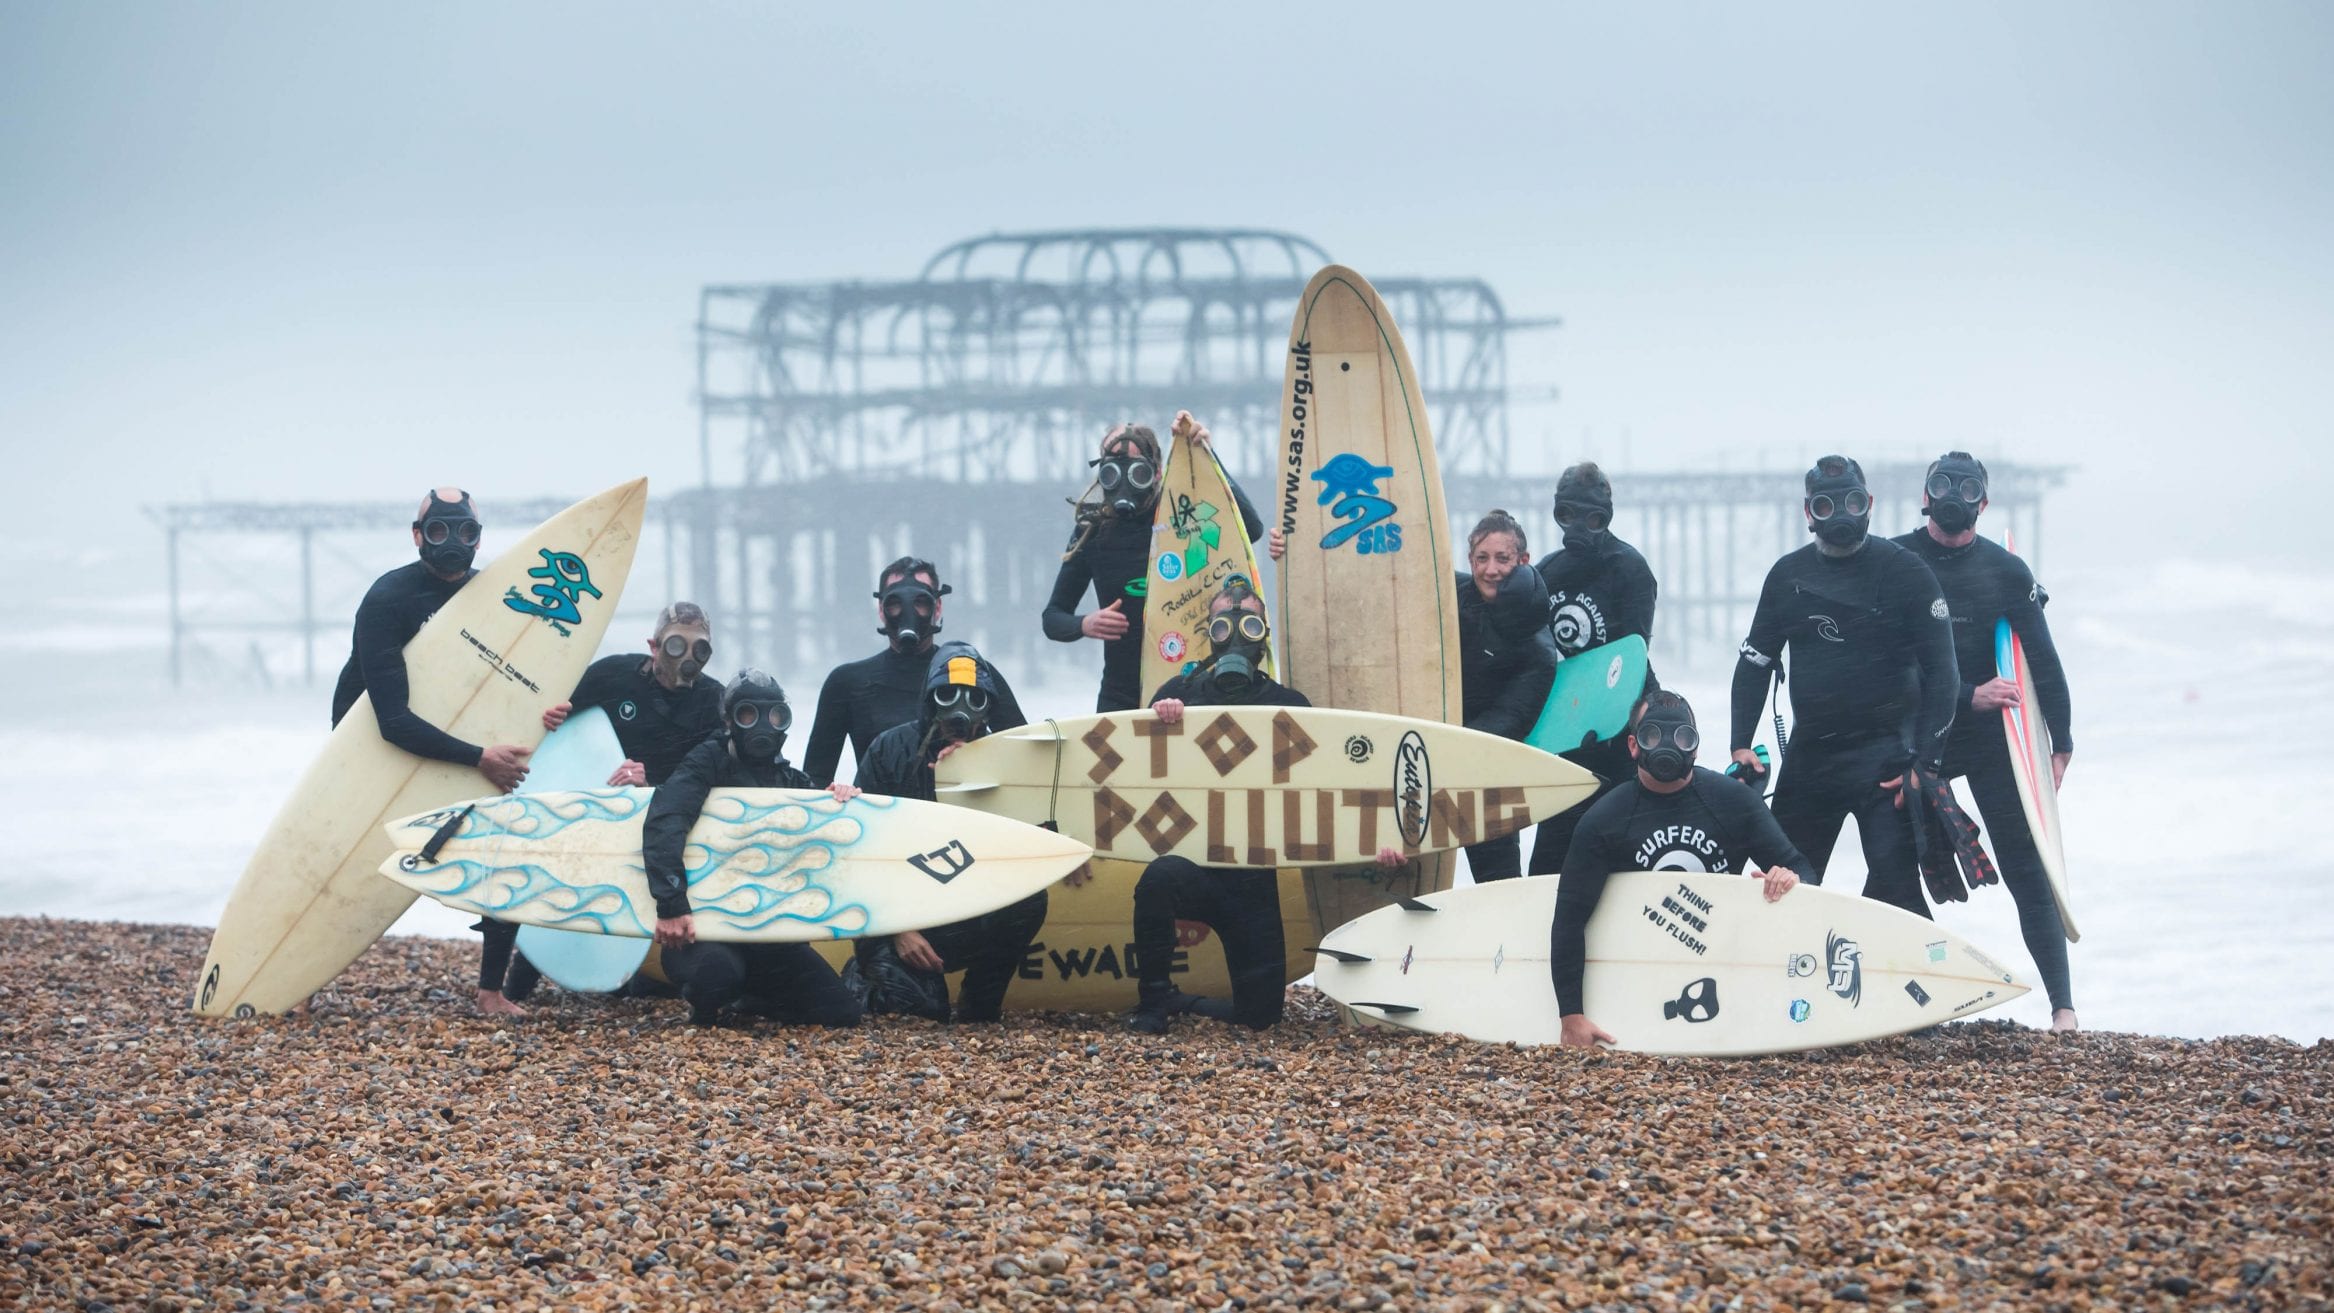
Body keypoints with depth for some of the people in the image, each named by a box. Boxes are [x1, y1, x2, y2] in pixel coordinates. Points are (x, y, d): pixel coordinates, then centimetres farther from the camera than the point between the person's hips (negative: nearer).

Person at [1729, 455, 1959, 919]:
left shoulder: (1904, 572, -5)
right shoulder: (1788, 576, 8)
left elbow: (1941, 671, -7)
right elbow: (1754, 662, 16)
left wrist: (1927, 761, -14)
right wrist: (1741, 744, 5)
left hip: (1885, 754, -5)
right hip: (1810, 754, 5)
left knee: (1894, 880, -16)